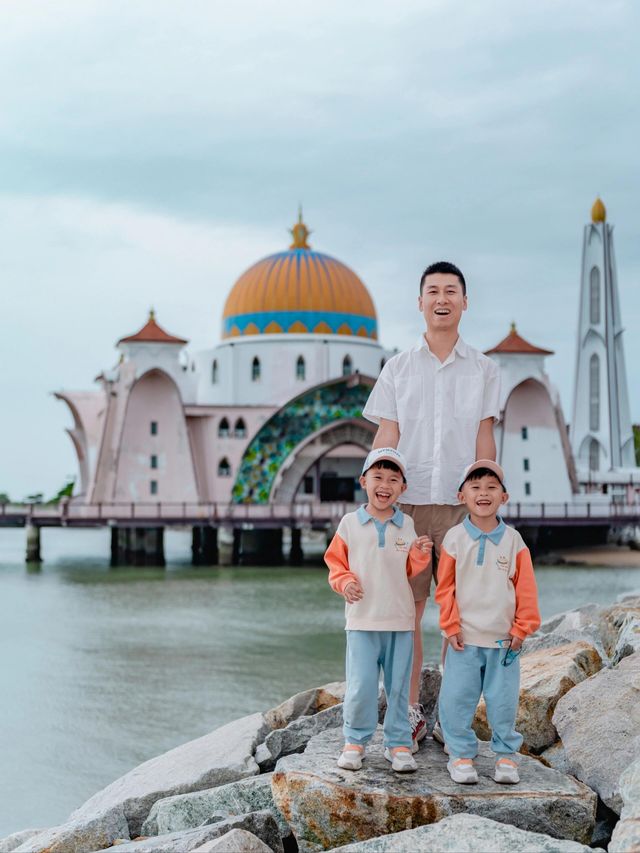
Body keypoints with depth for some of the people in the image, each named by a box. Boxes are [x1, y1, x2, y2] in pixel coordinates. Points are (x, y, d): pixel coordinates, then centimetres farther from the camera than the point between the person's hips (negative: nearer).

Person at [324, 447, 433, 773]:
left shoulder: (406, 525, 5)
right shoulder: (350, 523, 0)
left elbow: (410, 570, 13)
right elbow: (335, 561, 8)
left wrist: (419, 555, -7)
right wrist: (344, 581, -11)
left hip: (400, 621, 2)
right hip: (362, 621, -2)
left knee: (398, 687, 7)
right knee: (360, 687, -4)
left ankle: (398, 743, 19)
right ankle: (355, 741, 13)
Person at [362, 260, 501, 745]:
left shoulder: (483, 370, 9)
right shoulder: (398, 368, 10)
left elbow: (484, 441, 6)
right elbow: (386, 438, 7)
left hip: (460, 504, 0)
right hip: (408, 502, 0)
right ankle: (410, 713, 9)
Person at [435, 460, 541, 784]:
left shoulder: (513, 540, 0)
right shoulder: (455, 538, -2)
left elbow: (526, 588, 2)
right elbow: (445, 587, 0)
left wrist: (522, 627, -1)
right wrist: (451, 626, -4)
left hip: (504, 639, 1)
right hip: (464, 639, -1)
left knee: (503, 702, 7)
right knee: (457, 700, 1)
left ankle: (506, 755, 21)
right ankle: (461, 755, 14)